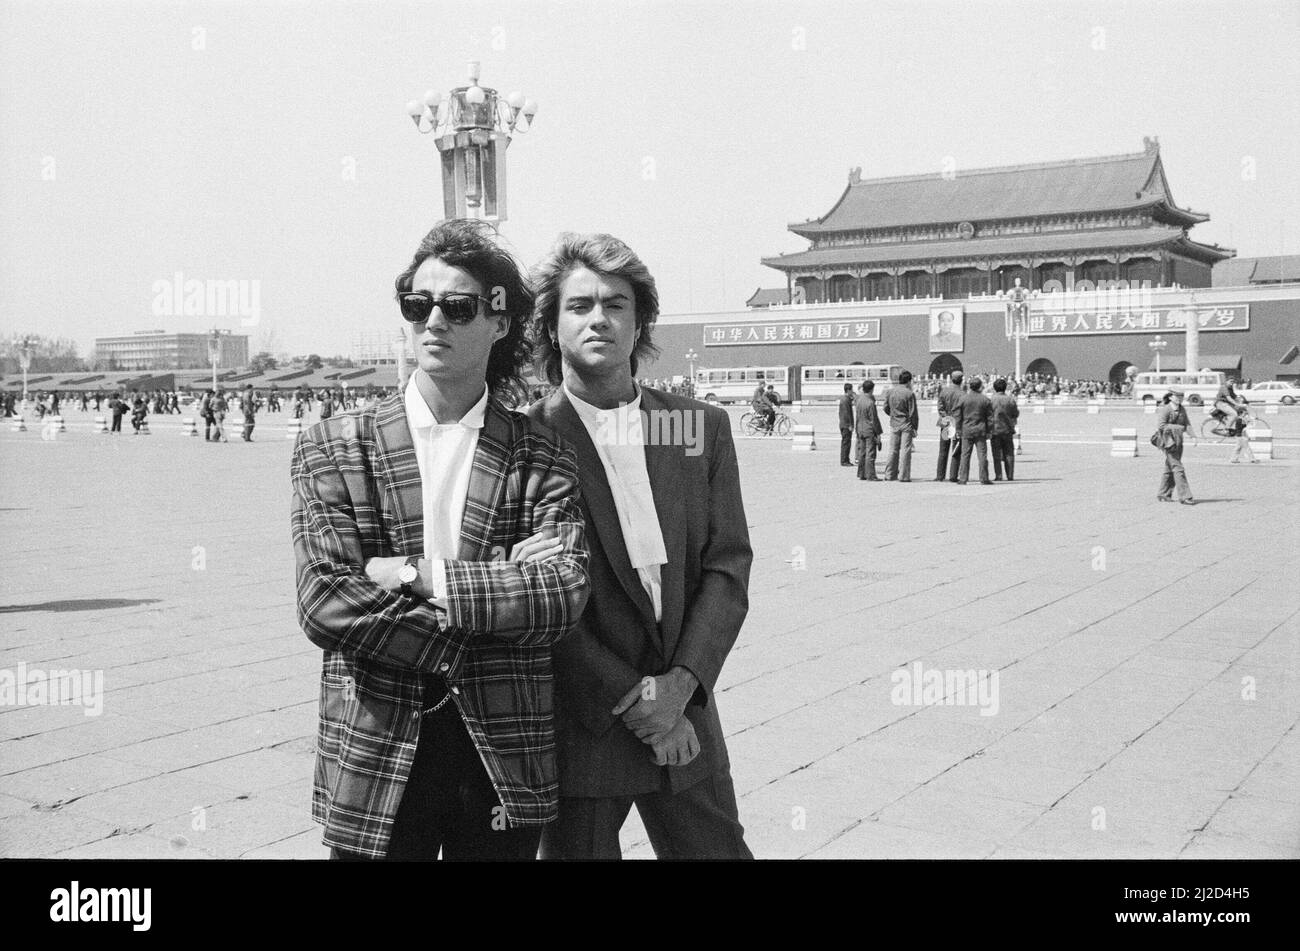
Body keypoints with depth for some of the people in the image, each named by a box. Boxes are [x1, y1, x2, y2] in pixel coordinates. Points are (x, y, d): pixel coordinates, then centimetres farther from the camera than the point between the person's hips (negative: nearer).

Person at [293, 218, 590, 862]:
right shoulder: (330, 448, 0)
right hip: (374, 761, 0)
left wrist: (418, 575, -17)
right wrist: (463, 641, -13)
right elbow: (323, 604, -11)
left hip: (506, 762, 1)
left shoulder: (542, 458, 1)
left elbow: (564, 590, -14)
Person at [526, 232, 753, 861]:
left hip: (684, 717, 3)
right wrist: (628, 698, -13)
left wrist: (682, 682, -11)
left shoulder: (702, 427, 4)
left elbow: (727, 567, 1)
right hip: (575, 726, -3)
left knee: (719, 848, 12)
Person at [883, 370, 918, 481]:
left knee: (893, 450, 12)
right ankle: (903, 476, -1)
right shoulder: (909, 394, -12)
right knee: (906, 450, 0)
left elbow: (886, 408, 8)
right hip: (907, 425, -5)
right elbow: (913, 413, -11)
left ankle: (890, 474, 15)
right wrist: (915, 428, -5)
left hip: (894, 425, 5)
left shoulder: (890, 392, 3)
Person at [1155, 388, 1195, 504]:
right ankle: (1184, 496, -11)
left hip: (1178, 441, 8)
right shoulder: (1165, 410, -12)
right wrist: (1179, 427, -19)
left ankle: (1163, 494, 23)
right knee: (1178, 468, -11)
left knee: (1170, 469, 13)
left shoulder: (1182, 410, 12)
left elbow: (1187, 424, 14)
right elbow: (1161, 426, -21)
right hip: (1168, 442, -8)